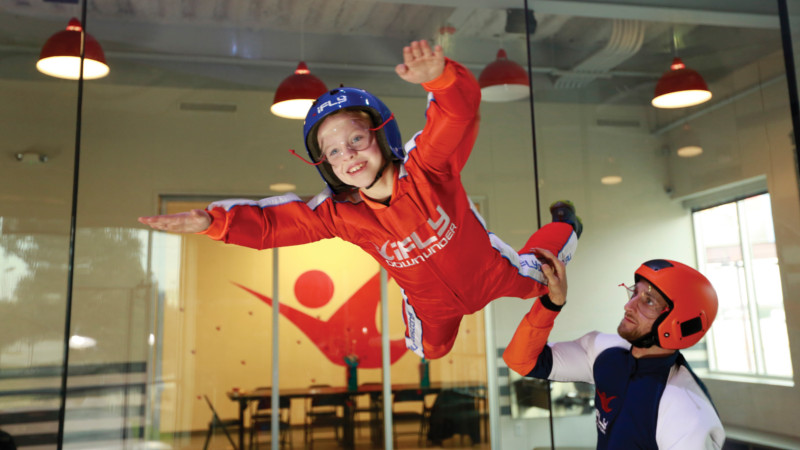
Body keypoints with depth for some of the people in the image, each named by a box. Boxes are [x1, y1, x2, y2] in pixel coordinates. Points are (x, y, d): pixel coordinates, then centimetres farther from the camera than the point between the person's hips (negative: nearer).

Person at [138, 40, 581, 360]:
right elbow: (272, 223, -23)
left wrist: (438, 75, -79)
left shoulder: (425, 167, -39)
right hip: (432, 300, 2)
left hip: (487, 271, -2)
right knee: (431, 349, 26)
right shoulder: (340, 214, -27)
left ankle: (562, 225, 58)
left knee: (533, 280, 27)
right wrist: (215, 220, -38)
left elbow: (460, 109, -56)